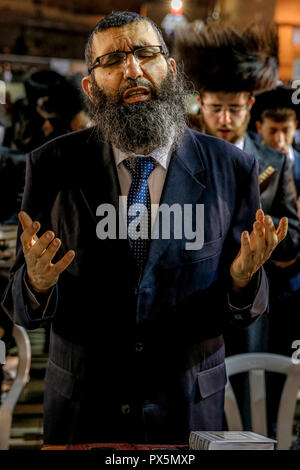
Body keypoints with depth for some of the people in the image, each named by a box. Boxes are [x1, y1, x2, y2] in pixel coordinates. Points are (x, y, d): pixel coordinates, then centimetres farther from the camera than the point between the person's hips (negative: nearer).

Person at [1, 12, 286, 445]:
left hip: (189, 409, 1)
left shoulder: (231, 169, -6)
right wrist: (38, 283, -27)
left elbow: (245, 311, -2)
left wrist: (242, 278, -24)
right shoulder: (53, 166, -7)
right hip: (81, 412, 0)